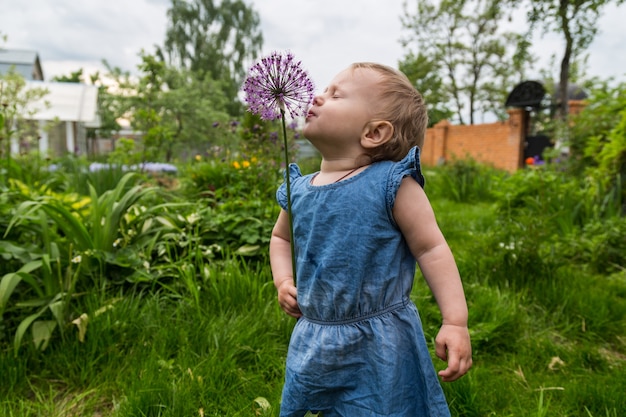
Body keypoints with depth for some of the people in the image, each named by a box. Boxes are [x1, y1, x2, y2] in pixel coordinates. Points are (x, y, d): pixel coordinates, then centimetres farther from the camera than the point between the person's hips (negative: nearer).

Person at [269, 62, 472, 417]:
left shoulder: (392, 183, -15)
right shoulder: (299, 190, 1)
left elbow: (432, 248, -12)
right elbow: (281, 238, 18)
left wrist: (456, 322, -17)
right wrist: (283, 281, 2)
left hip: (381, 347, -5)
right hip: (314, 344, 5)